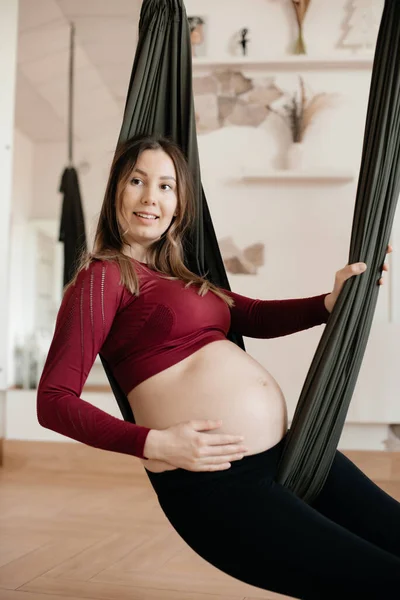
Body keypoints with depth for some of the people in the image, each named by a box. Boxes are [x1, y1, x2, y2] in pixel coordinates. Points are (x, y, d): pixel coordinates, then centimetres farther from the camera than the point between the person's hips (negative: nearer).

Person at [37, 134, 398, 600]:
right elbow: (54, 401, -11)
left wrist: (333, 302, 0)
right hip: (213, 482, -8)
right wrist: (154, 444, -20)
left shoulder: (178, 276, 19)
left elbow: (256, 317, 16)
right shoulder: (102, 276, -5)